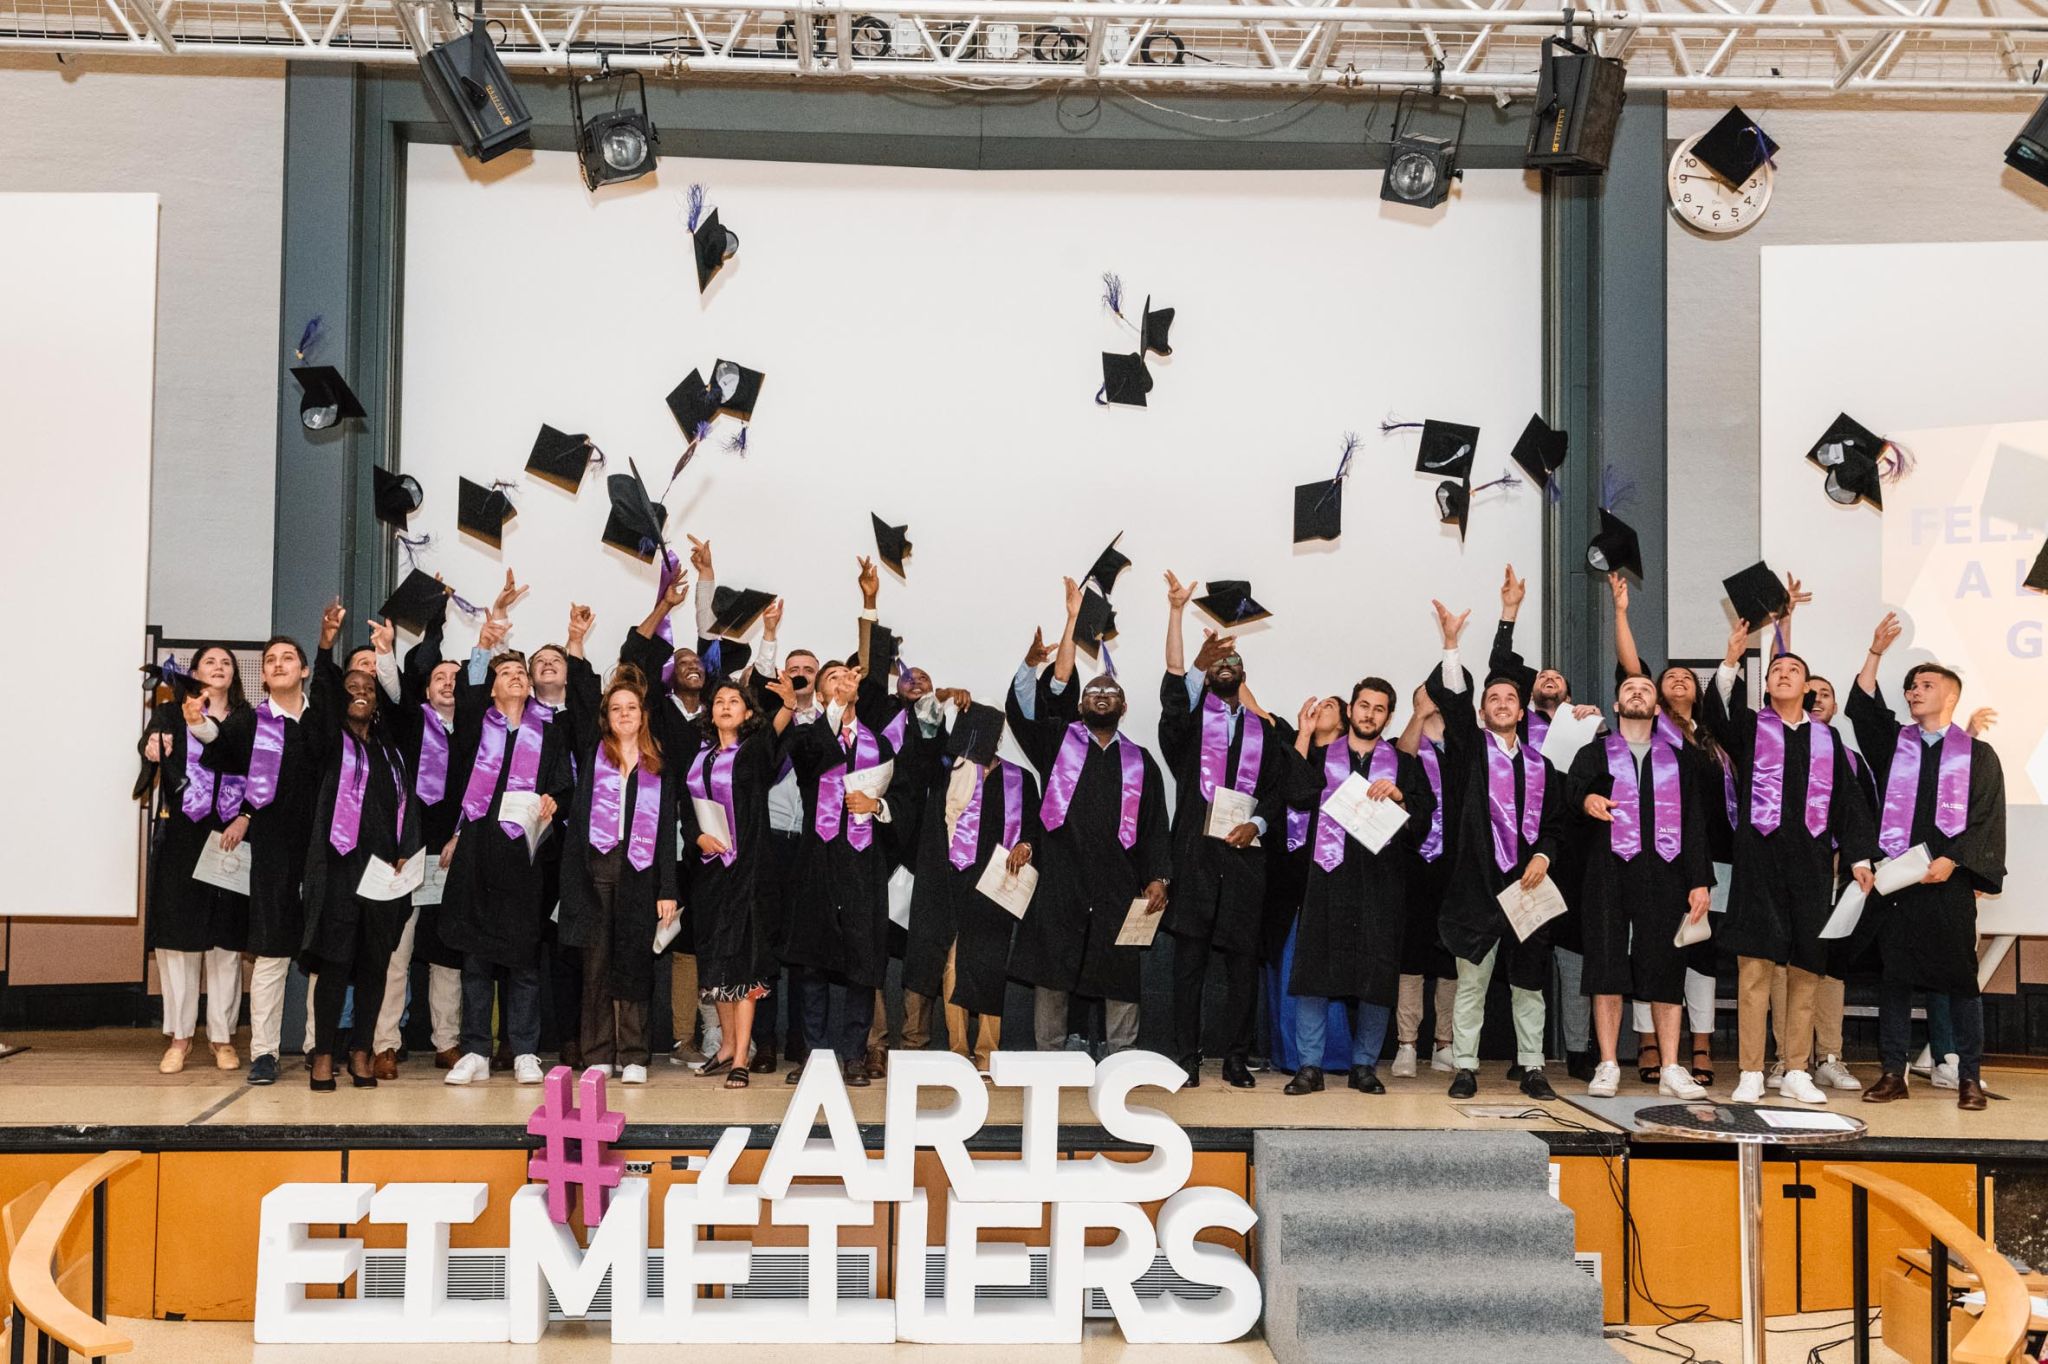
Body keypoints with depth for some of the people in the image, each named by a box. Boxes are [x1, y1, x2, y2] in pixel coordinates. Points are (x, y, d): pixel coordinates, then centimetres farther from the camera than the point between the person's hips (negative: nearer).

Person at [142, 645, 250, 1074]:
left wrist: (246, 818, -11)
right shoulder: (173, 712, 8)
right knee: (178, 933, 0)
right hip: (181, 835, -1)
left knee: (226, 937, 1)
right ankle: (179, 1036, 8)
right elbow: (150, 740, -12)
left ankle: (222, 1036, 8)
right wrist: (152, 744, -35)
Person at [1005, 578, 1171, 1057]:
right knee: (1051, 973, 0)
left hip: (1118, 888, 1)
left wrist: (1157, 878, -3)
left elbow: (1155, 828, 12)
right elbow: (1050, 688, -3)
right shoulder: (1058, 740, 11)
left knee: (1120, 978, 1)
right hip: (1060, 881, -1)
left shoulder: (1140, 762, 15)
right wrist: (1072, 618, -6)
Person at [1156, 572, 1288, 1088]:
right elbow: (1174, 679, -9)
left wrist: (1257, 823, -7)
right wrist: (1177, 611, -17)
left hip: (1245, 853, 2)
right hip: (1195, 850, -2)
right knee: (1189, 958, -2)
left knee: (1243, 959, 1)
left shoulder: (1262, 730, 18)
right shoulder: (1192, 716, 11)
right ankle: (1186, 1058, 2)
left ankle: (1237, 1060, 8)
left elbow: (1280, 787, 12)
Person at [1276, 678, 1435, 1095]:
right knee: (1314, 964, -6)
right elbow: (1296, 791, -5)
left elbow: (1424, 820, 8)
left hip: (1382, 877, 1)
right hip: (1329, 874, -1)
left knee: (1378, 972, -1)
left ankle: (1364, 1065, 9)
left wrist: (1399, 797, -9)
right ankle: (1310, 1065, -1)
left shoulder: (1404, 765, 17)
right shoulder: (1321, 756, 15)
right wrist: (1303, 734, -4)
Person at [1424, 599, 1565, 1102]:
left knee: (1529, 983, 8)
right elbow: (1453, 700, -10)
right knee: (1471, 982, 0)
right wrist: (1451, 645, -20)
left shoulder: (1540, 765, 14)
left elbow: (1553, 823, 16)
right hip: (1478, 884, -3)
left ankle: (1532, 1068, 16)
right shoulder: (1471, 749, 5)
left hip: (1528, 885, 3)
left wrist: (1543, 856, -4)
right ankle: (1465, 1067, 7)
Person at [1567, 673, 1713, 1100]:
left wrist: (1701, 881, 3)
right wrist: (1586, 799, -30)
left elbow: (1694, 822, 13)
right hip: (1609, 872, -1)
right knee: (1607, 968, -4)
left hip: (1665, 873, 1)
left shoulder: (1678, 758, 18)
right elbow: (1571, 787, -6)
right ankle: (1607, 1067, 1)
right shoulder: (1595, 753, 14)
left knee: (1666, 969, -1)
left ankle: (1671, 1070, 3)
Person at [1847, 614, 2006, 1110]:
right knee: (1894, 975, 2)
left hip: (1949, 880, -2)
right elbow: (1863, 709, -5)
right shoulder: (1893, 742, 12)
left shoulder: (1978, 755, 6)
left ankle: (1970, 1077, 8)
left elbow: (1987, 820, 0)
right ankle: (1893, 1074, 8)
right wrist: (1875, 654, -13)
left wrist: (1951, 860, -12)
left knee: (1959, 976, 0)